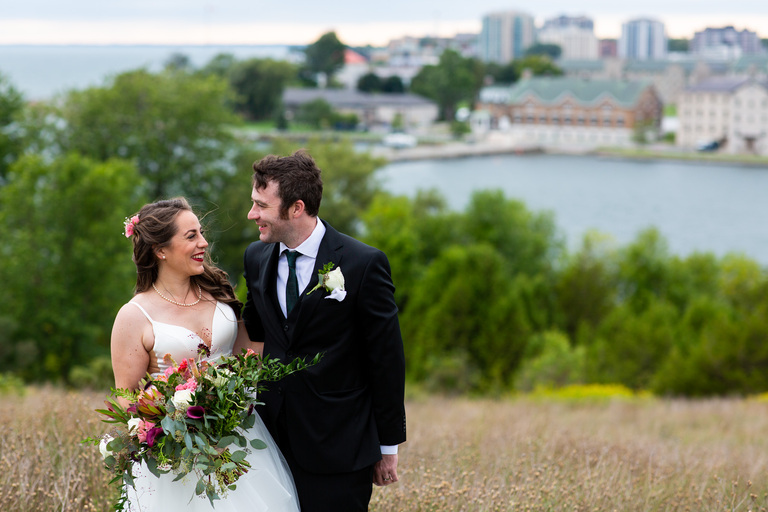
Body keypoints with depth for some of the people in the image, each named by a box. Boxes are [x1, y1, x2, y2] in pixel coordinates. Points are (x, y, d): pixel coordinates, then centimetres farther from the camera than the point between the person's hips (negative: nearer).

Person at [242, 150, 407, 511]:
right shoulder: (257, 257, 5)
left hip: (337, 450, -5)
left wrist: (389, 446, -4)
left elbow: (387, 360, -7)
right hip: (274, 439, 5)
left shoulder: (363, 264, -12)